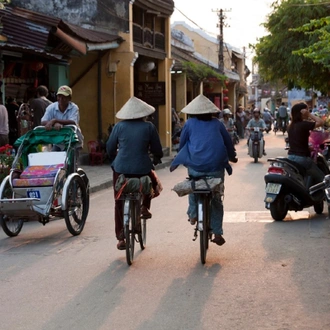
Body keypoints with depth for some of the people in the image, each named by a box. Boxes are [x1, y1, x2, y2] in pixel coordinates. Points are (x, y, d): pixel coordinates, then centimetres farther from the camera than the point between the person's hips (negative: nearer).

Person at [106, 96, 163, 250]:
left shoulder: (119, 126, 2)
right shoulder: (149, 127, -1)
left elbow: (110, 147, 9)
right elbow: (157, 150, 5)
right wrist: (156, 160, 26)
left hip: (121, 169, 1)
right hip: (142, 169, -1)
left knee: (119, 203, 14)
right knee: (153, 181, 34)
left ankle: (121, 237, 12)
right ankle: (145, 206, 16)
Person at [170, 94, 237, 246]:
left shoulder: (190, 123, 5)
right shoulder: (217, 123, 9)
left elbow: (182, 143, 12)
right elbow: (228, 141, 17)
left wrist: (180, 160, 30)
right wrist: (232, 157, 35)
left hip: (196, 165, -1)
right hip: (216, 167, 1)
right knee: (216, 199, 12)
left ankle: (193, 214, 21)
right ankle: (217, 233, 8)